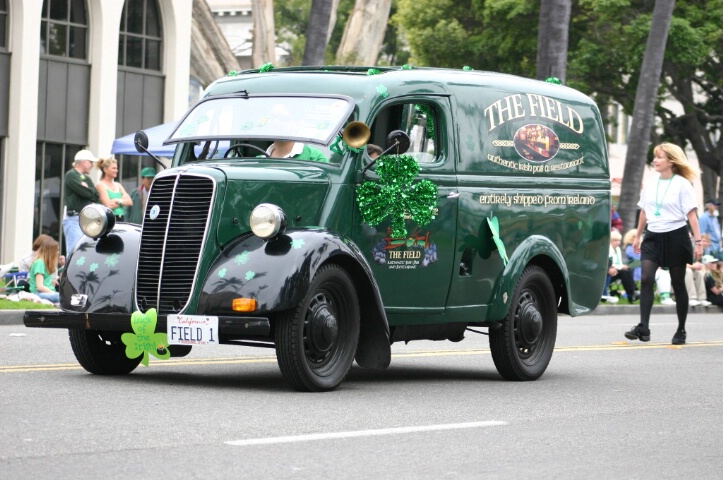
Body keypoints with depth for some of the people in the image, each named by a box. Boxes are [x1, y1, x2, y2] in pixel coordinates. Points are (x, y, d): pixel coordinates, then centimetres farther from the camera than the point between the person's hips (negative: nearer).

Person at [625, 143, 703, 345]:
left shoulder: (682, 184, -6)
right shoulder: (650, 185, 9)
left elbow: (691, 214, -9)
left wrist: (698, 241, -15)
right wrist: (638, 237, 21)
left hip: (675, 237, -4)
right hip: (653, 236, 4)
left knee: (678, 283, 5)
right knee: (646, 279, -13)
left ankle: (681, 330, 16)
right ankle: (643, 327, -18)